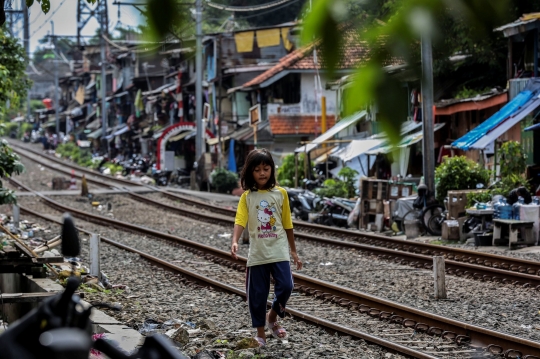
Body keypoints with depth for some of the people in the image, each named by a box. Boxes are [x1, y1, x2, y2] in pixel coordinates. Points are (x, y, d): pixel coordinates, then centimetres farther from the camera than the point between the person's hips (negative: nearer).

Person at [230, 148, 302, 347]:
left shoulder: (280, 193, 2)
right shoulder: (247, 196, -1)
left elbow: (287, 224, 8)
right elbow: (240, 221, -13)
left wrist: (294, 251, 10)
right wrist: (234, 242, -30)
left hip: (279, 251, 0)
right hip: (257, 253, 0)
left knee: (286, 286, -11)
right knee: (257, 293, 4)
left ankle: (272, 317, 18)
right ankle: (260, 333, 19)